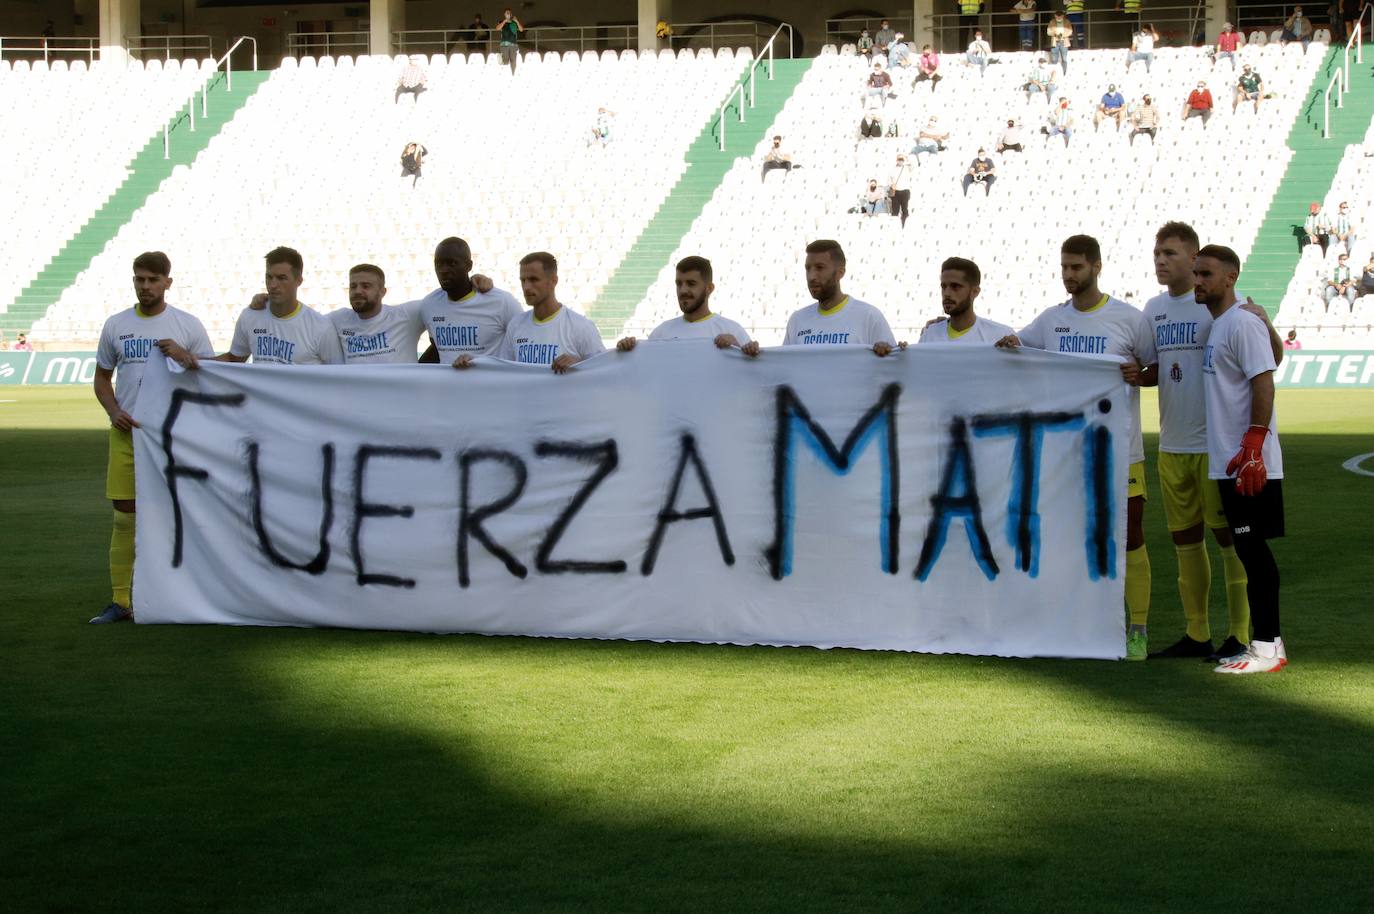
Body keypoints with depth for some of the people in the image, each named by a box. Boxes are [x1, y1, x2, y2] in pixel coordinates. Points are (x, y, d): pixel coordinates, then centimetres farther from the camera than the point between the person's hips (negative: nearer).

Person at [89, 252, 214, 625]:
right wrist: (113, 411, -2)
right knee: (124, 517, 2)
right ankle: (120, 601, 5)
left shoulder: (188, 326, 2)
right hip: (126, 433, 2)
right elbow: (102, 377, 15)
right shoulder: (115, 325, 9)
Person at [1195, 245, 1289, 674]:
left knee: (1253, 548, -8)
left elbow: (1264, 383, -19)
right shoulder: (1215, 325, 17)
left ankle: (1267, 646, -5)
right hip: (1227, 462, 10)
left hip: (1250, 462, -10)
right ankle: (1268, 641, 16)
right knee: (1248, 549, 11)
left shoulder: (1243, 323, -12)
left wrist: (1253, 447, -25)